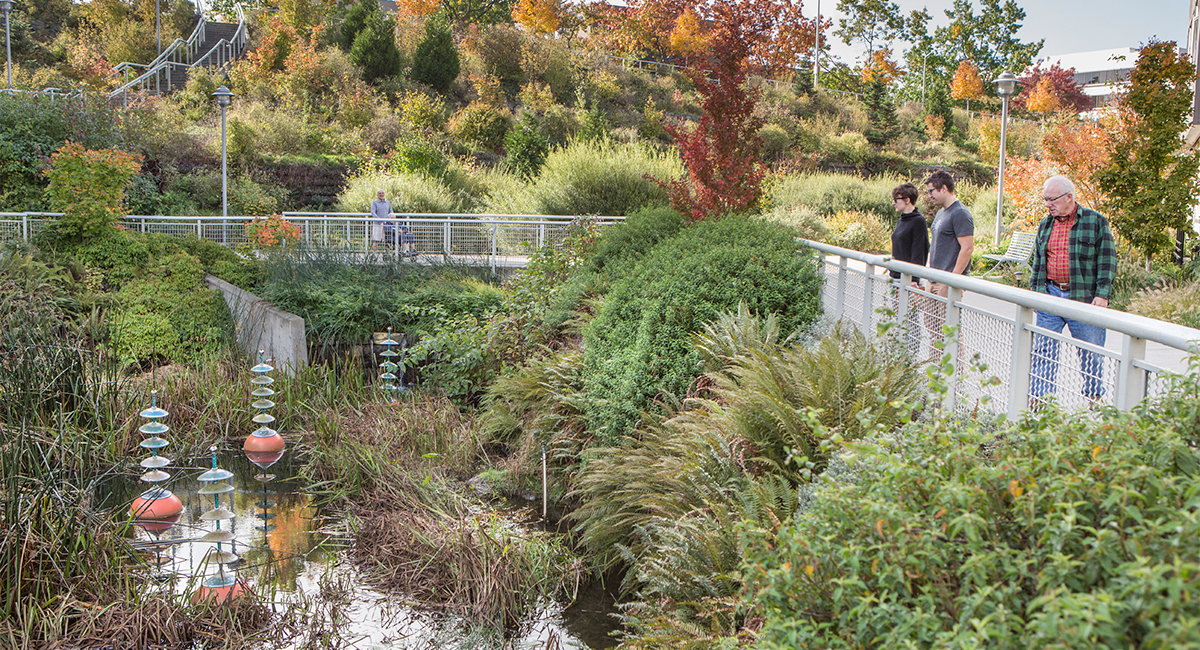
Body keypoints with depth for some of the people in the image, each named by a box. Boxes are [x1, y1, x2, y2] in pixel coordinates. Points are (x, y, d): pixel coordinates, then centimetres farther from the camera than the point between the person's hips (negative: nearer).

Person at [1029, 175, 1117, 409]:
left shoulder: (1095, 221, -2)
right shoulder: (1045, 224, 13)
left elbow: (1107, 261, -3)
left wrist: (1102, 294, -10)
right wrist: (1035, 290, 15)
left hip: (1084, 298, -4)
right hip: (1050, 294, 4)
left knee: (1090, 354, 4)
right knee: (1043, 351, 1)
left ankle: (1094, 398, 19)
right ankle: (1038, 399, 6)